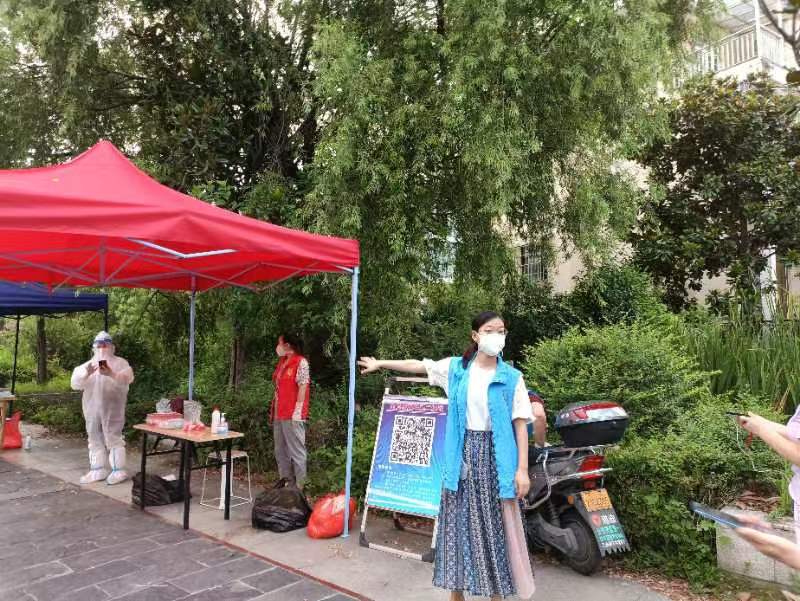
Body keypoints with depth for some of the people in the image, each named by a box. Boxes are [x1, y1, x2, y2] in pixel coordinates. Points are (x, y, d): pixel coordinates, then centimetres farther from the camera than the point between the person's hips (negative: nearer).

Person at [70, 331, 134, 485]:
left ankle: (118, 471, 0)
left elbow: (127, 378, -15)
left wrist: (111, 374, -31)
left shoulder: (120, 363, 2)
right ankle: (98, 470, 21)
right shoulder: (86, 365, 15)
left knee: (113, 439, -5)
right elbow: (75, 384, 2)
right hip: (92, 409, 5)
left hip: (112, 409, -5)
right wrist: (86, 374, -18)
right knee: (95, 439, 11)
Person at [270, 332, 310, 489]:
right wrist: (273, 410, 13)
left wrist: (297, 412, -17)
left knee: (296, 451, -3)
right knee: (280, 452, 14)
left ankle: (299, 487, 3)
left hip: (293, 415, -9)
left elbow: (302, 387, -13)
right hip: (279, 414, 9)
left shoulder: (301, 362, -9)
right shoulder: (282, 362, 15)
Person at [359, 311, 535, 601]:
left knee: (493, 526, 5)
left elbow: (520, 424, -4)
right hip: (463, 454, 2)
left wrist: (522, 469, -9)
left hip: (495, 456, -2)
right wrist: (380, 363, 19)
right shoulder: (455, 368, 3)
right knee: (458, 523, 9)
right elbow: (416, 365, 13)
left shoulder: (512, 378, -3)